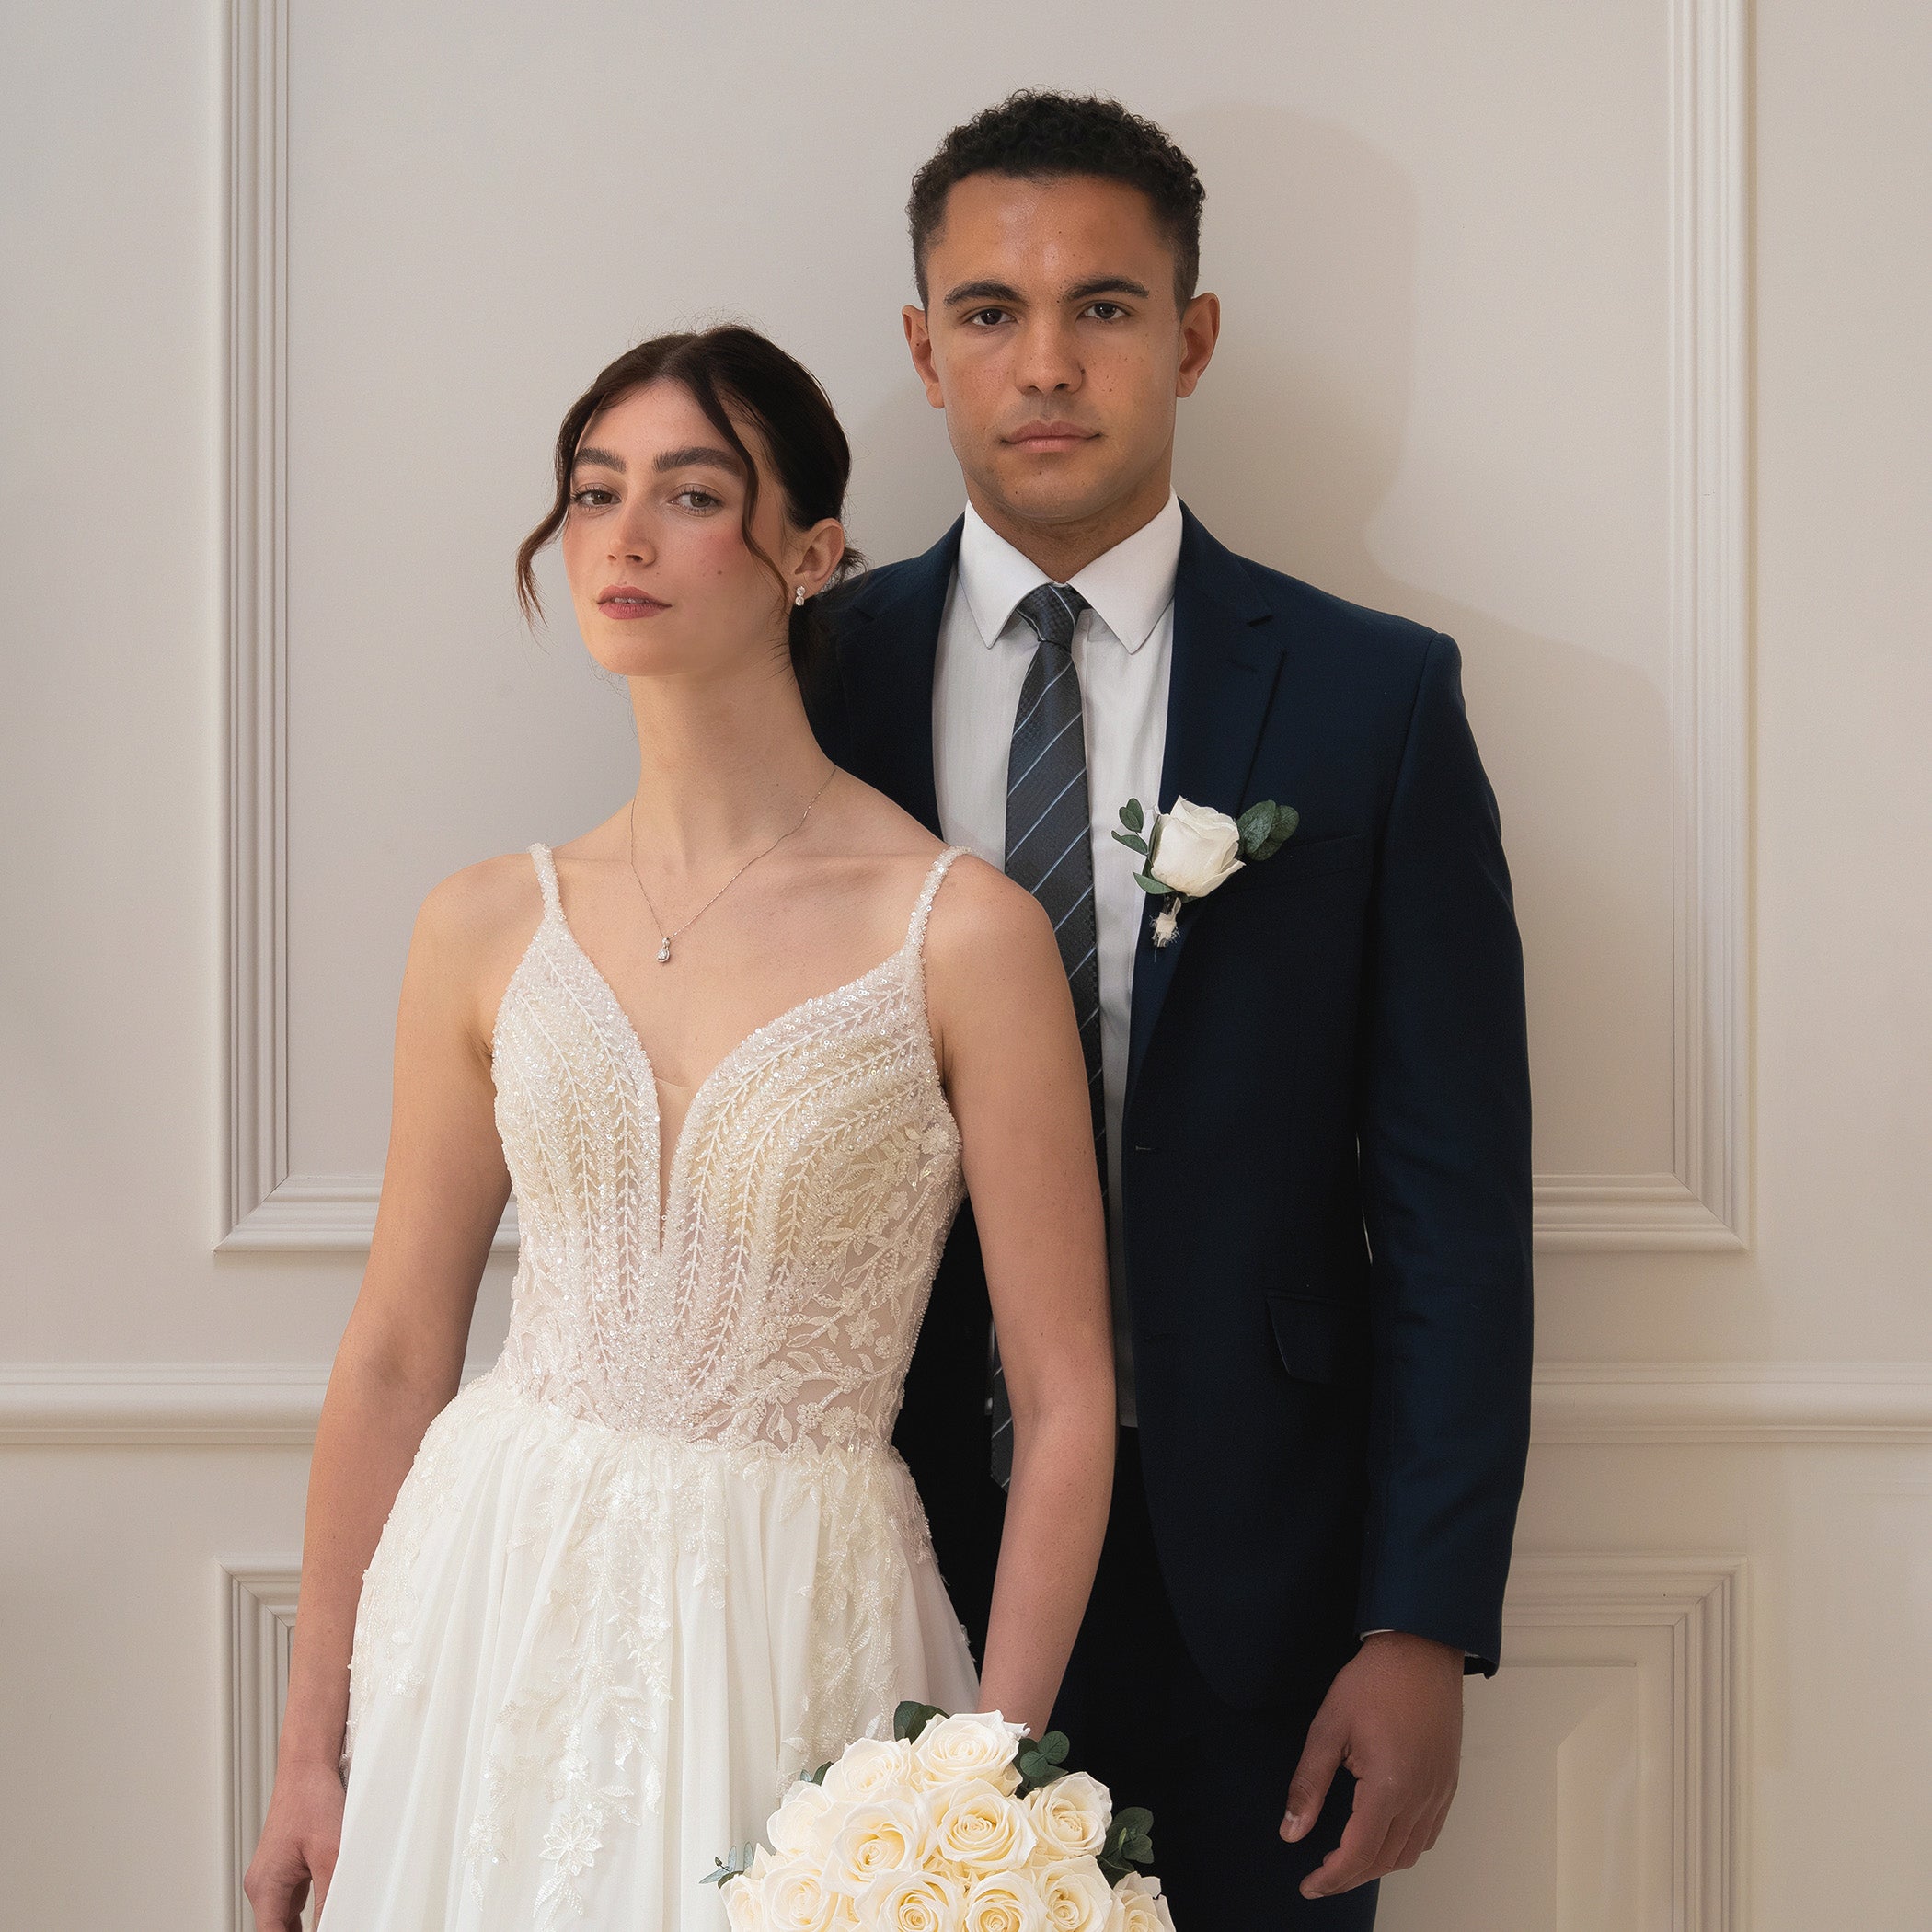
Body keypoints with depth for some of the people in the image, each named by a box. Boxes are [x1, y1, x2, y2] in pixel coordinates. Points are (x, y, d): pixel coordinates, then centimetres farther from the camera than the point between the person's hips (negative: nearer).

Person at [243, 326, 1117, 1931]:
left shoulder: (963, 935, -9)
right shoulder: (490, 928, 1)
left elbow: (1065, 1401, -7)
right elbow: (395, 1355, 6)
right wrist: (312, 1749, 8)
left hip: (796, 1653, -3)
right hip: (503, 1612, 3)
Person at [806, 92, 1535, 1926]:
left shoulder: (1372, 697, -3)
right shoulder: (810, 677, 0)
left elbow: (1450, 1205, -3)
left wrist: (1424, 1630, -7)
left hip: (1244, 1571, -1)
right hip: (891, 1552, 1)